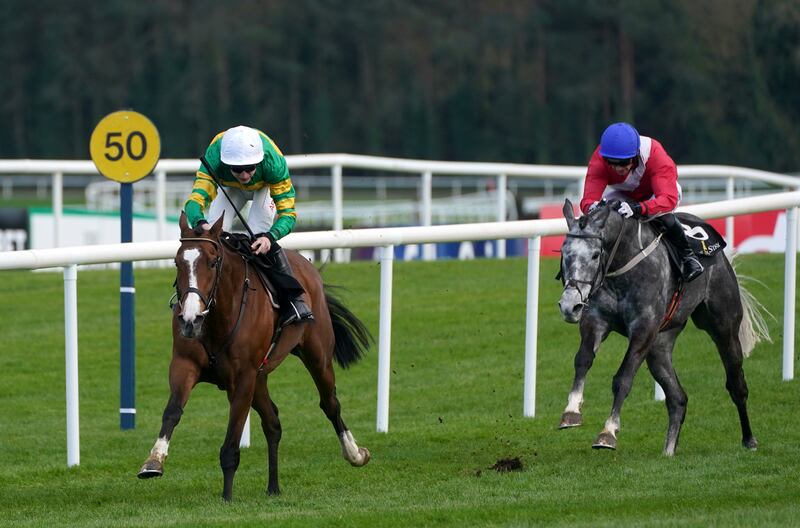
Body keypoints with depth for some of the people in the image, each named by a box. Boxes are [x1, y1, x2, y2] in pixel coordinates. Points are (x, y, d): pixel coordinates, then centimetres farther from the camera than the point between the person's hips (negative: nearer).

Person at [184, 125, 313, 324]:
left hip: (266, 188, -2)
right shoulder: (213, 158, -41)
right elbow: (195, 199, -46)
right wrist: (200, 223, -70)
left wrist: (269, 237, -58)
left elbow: (288, 212, -39)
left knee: (259, 239, -23)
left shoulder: (272, 161, -43)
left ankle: (295, 299, -17)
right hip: (230, 188, 2)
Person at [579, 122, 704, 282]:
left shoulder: (654, 153, -40)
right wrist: (593, 207, -65)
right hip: (622, 193, 3)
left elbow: (668, 198, -48)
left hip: (657, 191, -3)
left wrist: (638, 208, -66)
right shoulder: (599, 159, -33)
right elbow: (588, 199, -39)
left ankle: (687, 256, -10)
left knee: (665, 218, -35)